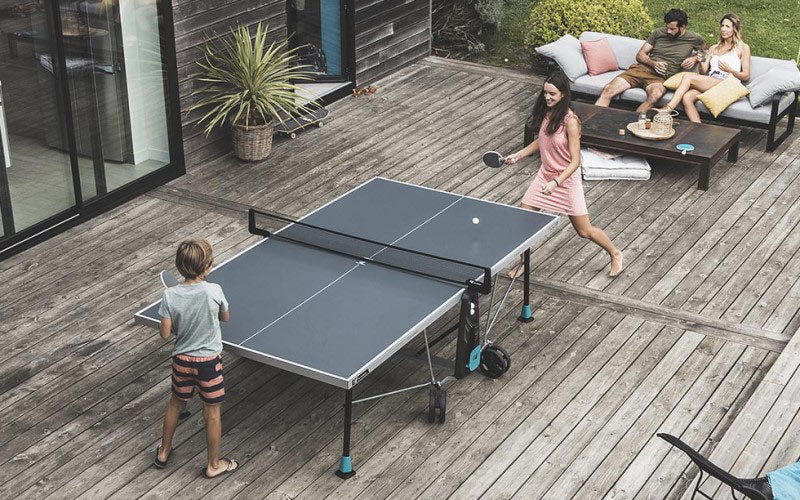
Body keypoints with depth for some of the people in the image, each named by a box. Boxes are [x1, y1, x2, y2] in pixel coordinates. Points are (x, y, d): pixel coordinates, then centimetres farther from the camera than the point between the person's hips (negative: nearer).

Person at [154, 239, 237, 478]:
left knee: (175, 404, 25)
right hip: (209, 360, -2)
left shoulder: (170, 295, -15)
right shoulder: (214, 291, -20)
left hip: (182, 360, 3)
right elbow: (225, 317, -1)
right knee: (212, 412, 14)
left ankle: (163, 452, 42)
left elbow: (165, 334, -10)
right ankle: (213, 464, 28)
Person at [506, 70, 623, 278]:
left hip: (566, 179, -6)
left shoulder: (570, 121, -25)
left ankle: (615, 254, 31)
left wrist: (556, 182, -34)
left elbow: (575, 162, -24)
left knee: (584, 231, 6)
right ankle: (524, 262, 25)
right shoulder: (546, 112, -3)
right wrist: (518, 155, 8)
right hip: (544, 175, 6)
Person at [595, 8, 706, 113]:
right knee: (608, 90, -22)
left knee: (655, 95, -41)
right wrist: (653, 63, -9)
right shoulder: (658, 33, 11)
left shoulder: (693, 39, 7)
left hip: (660, 77, -3)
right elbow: (640, 55, 12)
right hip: (641, 69, 3)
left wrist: (695, 58, 3)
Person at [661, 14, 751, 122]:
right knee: (687, 97, -29)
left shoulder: (743, 48, 12)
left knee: (688, 77, -24)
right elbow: (703, 72, 20)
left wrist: (729, 70, -13)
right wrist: (702, 62, -2)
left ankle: (667, 110, -28)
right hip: (707, 83, 5)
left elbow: (746, 76, 5)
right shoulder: (714, 48, 28)